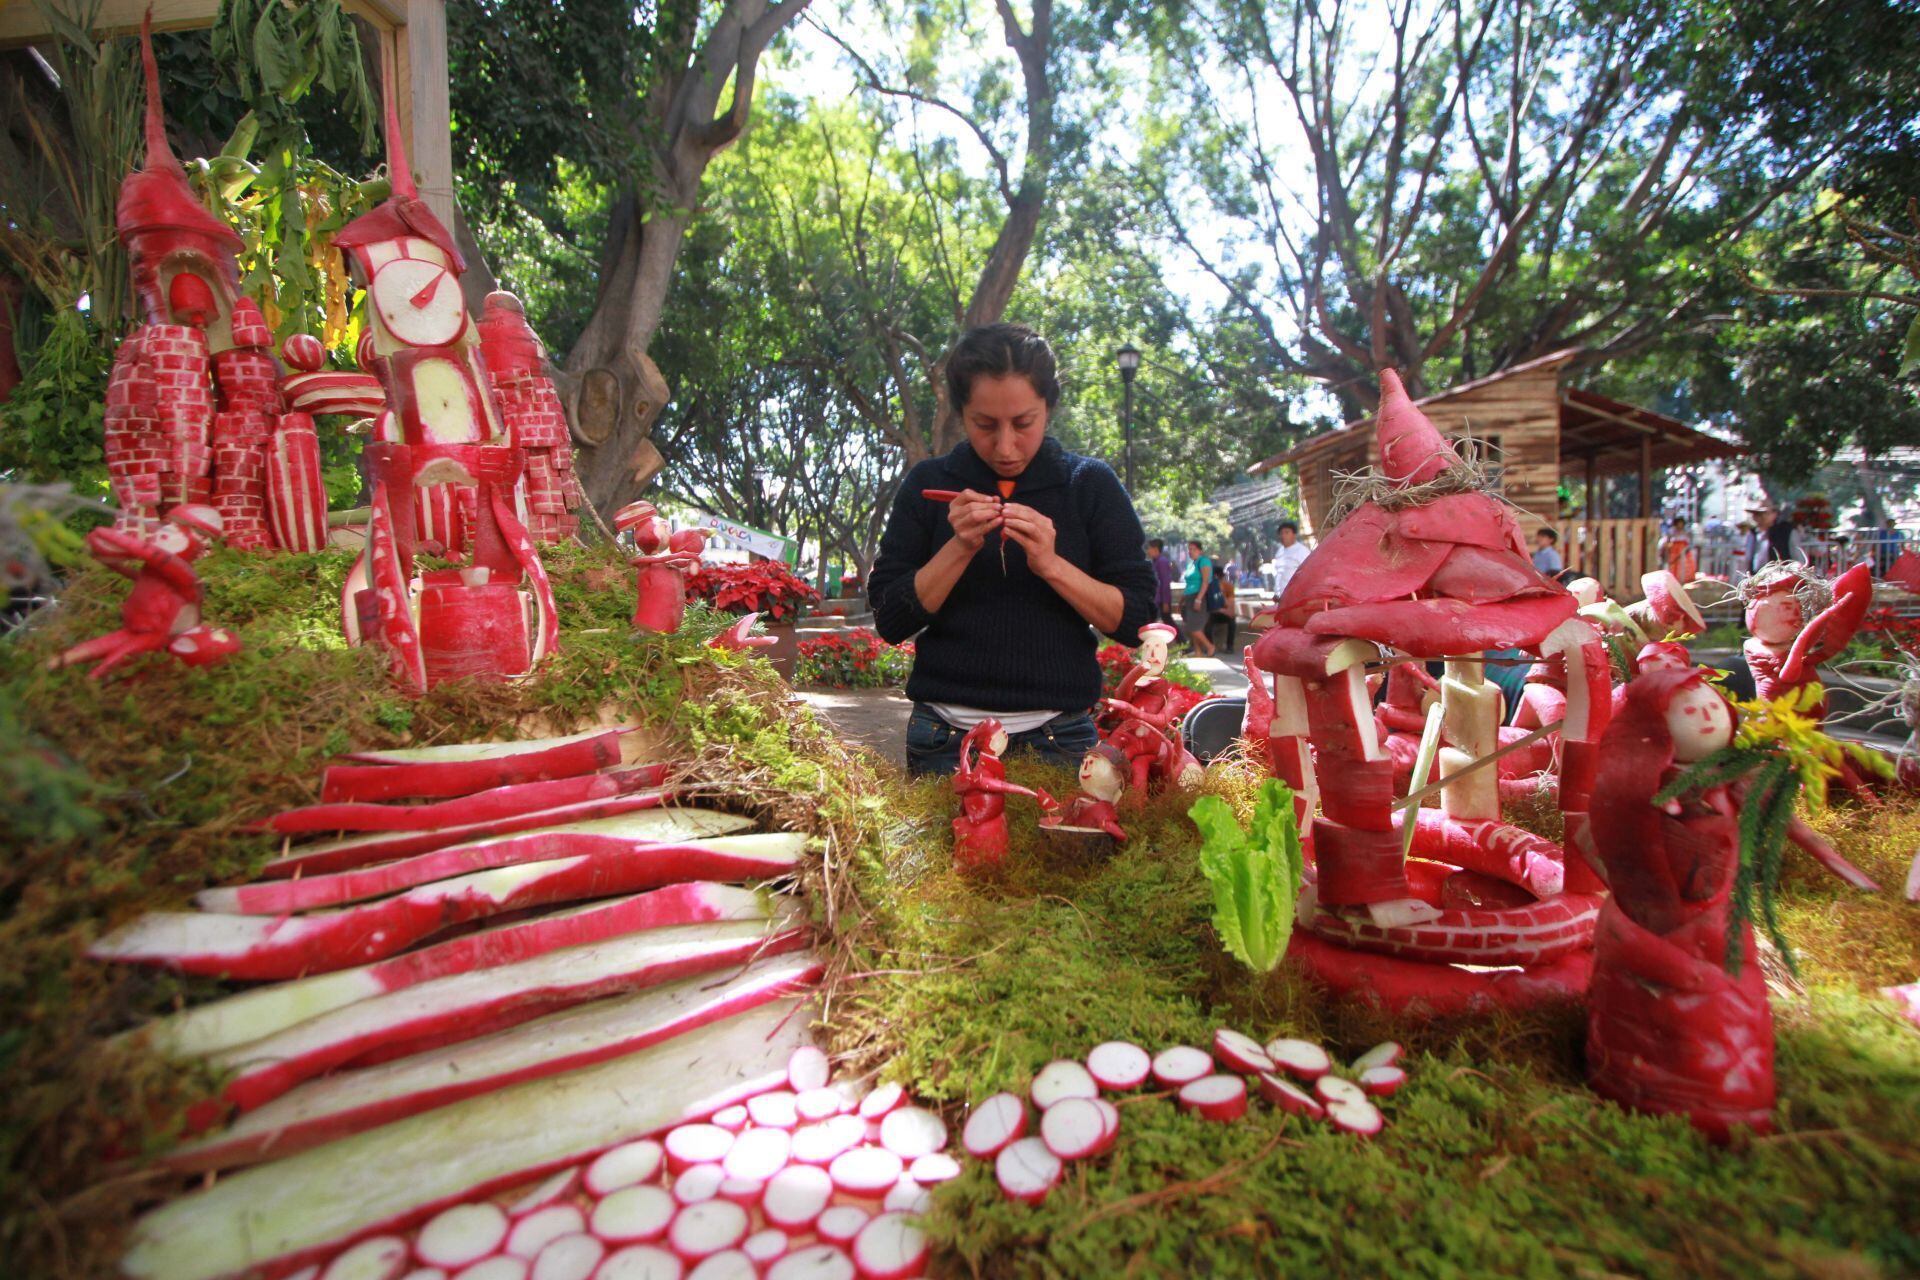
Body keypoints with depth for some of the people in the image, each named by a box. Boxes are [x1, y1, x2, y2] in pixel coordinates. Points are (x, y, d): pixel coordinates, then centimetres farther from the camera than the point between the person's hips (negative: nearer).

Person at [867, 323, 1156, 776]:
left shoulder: (1092, 484, 0)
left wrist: (1052, 565, -18)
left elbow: (1136, 619, -5)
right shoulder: (928, 484, 2)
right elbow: (890, 621, -3)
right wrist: (959, 550, -16)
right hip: (946, 735, 1)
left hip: (1060, 736, 0)